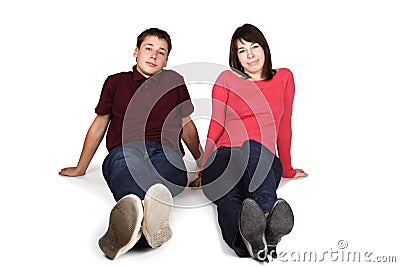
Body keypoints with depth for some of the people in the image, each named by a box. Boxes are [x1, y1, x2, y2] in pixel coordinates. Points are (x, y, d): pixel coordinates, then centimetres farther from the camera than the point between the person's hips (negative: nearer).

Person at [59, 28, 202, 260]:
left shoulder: (174, 81, 25)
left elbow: (187, 126, 30)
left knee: (174, 168, -40)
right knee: (126, 161, -41)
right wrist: (80, 169, 32)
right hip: (124, 151, 0)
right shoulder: (116, 82, 23)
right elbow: (99, 126, 28)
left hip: (165, 152, 1)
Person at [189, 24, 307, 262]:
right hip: (224, 160, 0)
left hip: (265, 162, 0)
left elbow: (284, 127, 23)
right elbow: (216, 127, 16)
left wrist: (287, 169, 27)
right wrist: (204, 172, 14)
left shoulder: (284, 77, 18)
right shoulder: (227, 79, 15)